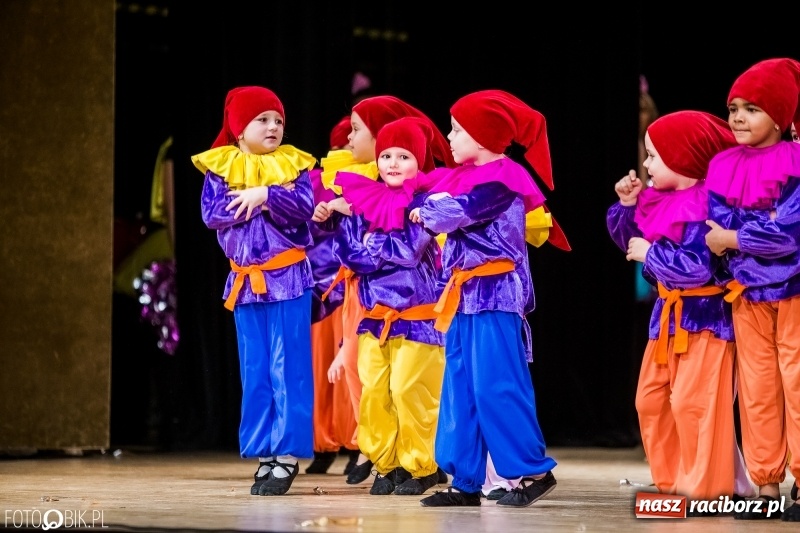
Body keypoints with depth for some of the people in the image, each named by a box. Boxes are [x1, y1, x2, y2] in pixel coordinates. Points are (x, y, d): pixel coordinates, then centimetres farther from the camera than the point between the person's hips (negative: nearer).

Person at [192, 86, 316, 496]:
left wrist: (265, 194, -23)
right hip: (245, 281, 2)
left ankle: (288, 454, -1)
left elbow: (306, 205, -13)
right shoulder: (221, 168, 3)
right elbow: (211, 213, -8)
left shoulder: (293, 165, 1)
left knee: (288, 368, -4)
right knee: (254, 371, 6)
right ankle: (264, 454, 12)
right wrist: (253, 204, -16)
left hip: (289, 278, -2)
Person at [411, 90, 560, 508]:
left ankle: (534, 471, -3)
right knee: (460, 390, 8)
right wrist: (435, 209, -6)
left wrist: (430, 211, -4)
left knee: (495, 387, -10)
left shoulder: (500, 181, -14)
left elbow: (457, 211, -22)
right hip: (463, 293, 9)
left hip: (495, 294, -9)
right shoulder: (463, 176, 15)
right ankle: (466, 481, 12)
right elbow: (429, 206, 15)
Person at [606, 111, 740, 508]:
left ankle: (705, 486, -4)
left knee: (693, 402, -11)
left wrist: (650, 253, -19)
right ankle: (670, 480, 21)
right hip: (668, 311, 10)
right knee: (651, 399, 13)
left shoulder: (703, 208, -20)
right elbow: (630, 241, 19)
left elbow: (697, 267, -28)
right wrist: (628, 205, 4)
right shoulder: (660, 201, 7)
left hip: (703, 314, -10)